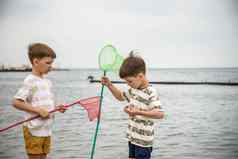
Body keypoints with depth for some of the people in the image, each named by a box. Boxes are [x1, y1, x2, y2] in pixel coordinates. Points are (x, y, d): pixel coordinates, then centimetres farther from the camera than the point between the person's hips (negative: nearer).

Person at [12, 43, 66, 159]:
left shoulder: (47, 82, 11)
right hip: (34, 130, -8)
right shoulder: (30, 81, -13)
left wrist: (56, 108, 1)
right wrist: (39, 110, -22)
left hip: (46, 129, 8)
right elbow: (16, 102, -20)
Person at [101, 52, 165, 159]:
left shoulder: (151, 93, -21)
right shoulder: (133, 90, 5)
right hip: (132, 137, 9)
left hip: (143, 141, -8)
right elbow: (120, 96, 25)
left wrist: (138, 112, -39)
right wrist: (109, 85, 10)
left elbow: (160, 114, -33)